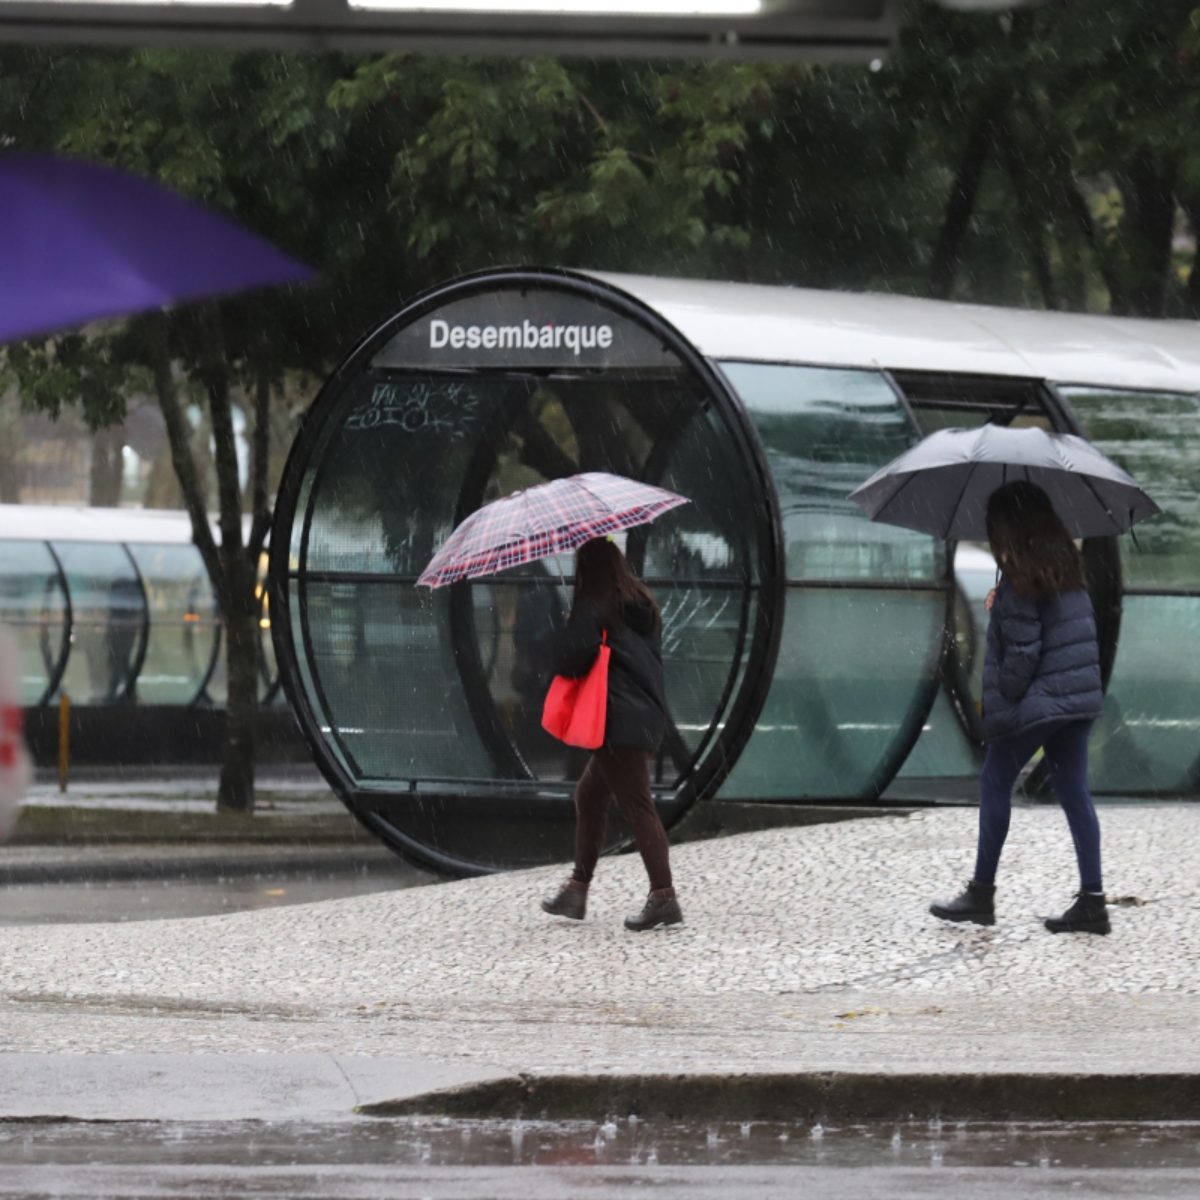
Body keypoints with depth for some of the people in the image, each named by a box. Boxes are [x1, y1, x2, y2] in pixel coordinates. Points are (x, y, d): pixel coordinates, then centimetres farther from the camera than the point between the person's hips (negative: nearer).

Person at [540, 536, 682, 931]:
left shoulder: (593, 610, -12)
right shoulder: (642, 605, 12)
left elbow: (566, 658, -19)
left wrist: (565, 632, 4)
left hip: (618, 721, -9)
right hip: (647, 716, 9)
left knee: (637, 805, -9)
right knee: (589, 794, 18)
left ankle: (664, 896, -12)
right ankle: (578, 888, 22)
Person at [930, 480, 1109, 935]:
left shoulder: (1021, 577, -15)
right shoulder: (1067, 565, 9)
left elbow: (1022, 650, -18)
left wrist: (1001, 698, -7)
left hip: (1036, 698, -8)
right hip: (1080, 697, 8)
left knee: (995, 782, 6)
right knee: (1074, 791, 8)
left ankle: (981, 894, 10)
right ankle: (1092, 900, 3)